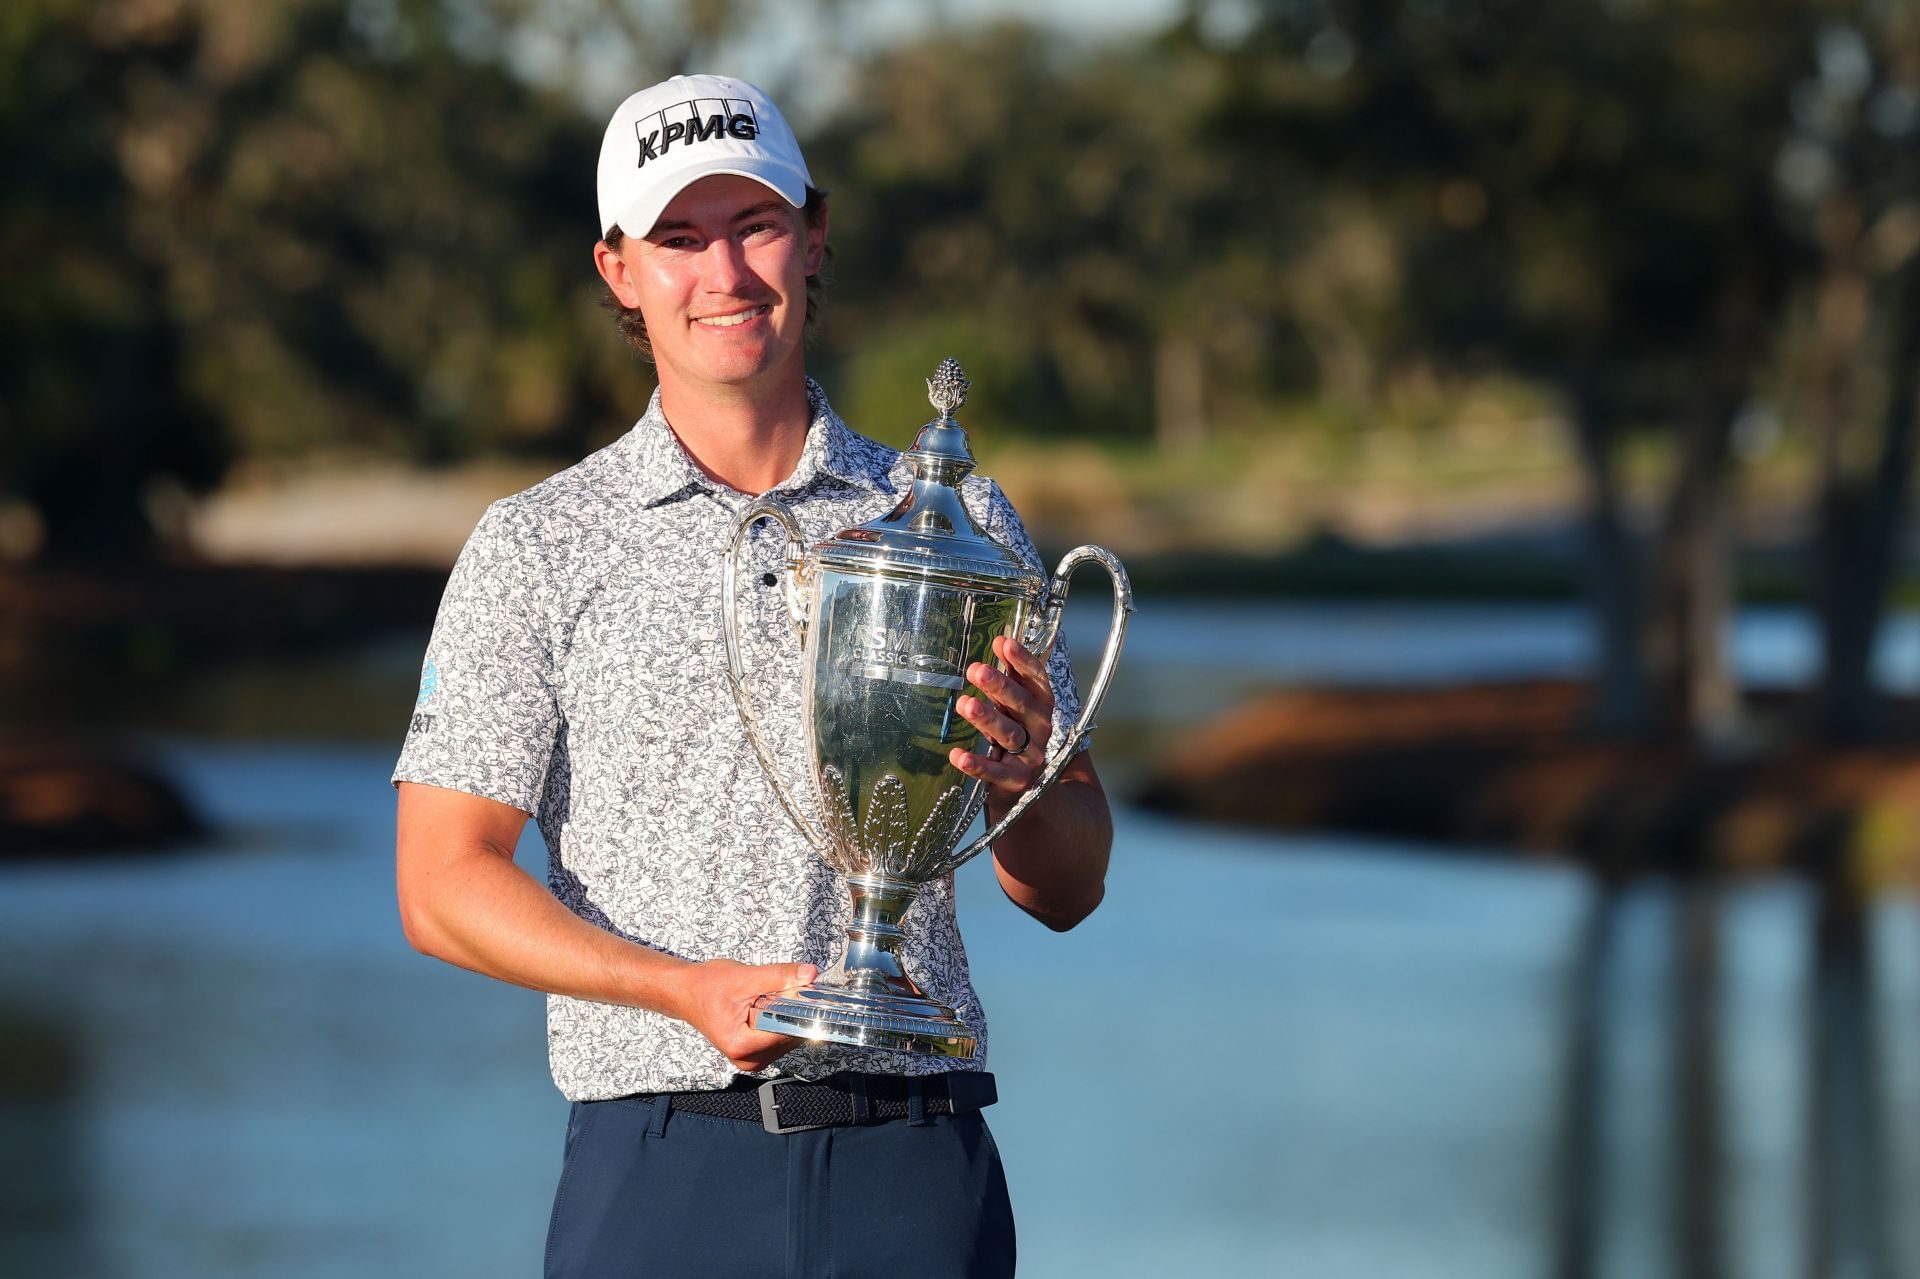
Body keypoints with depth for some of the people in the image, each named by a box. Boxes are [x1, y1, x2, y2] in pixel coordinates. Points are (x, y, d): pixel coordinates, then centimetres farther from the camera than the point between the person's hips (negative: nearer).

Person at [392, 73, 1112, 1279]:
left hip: (915, 1172, 1)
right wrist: (692, 989, -14)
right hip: (663, 1171, -1)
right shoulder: (537, 546, 6)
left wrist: (1020, 782, -11)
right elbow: (444, 885, 0)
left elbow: (1068, 891, 12)